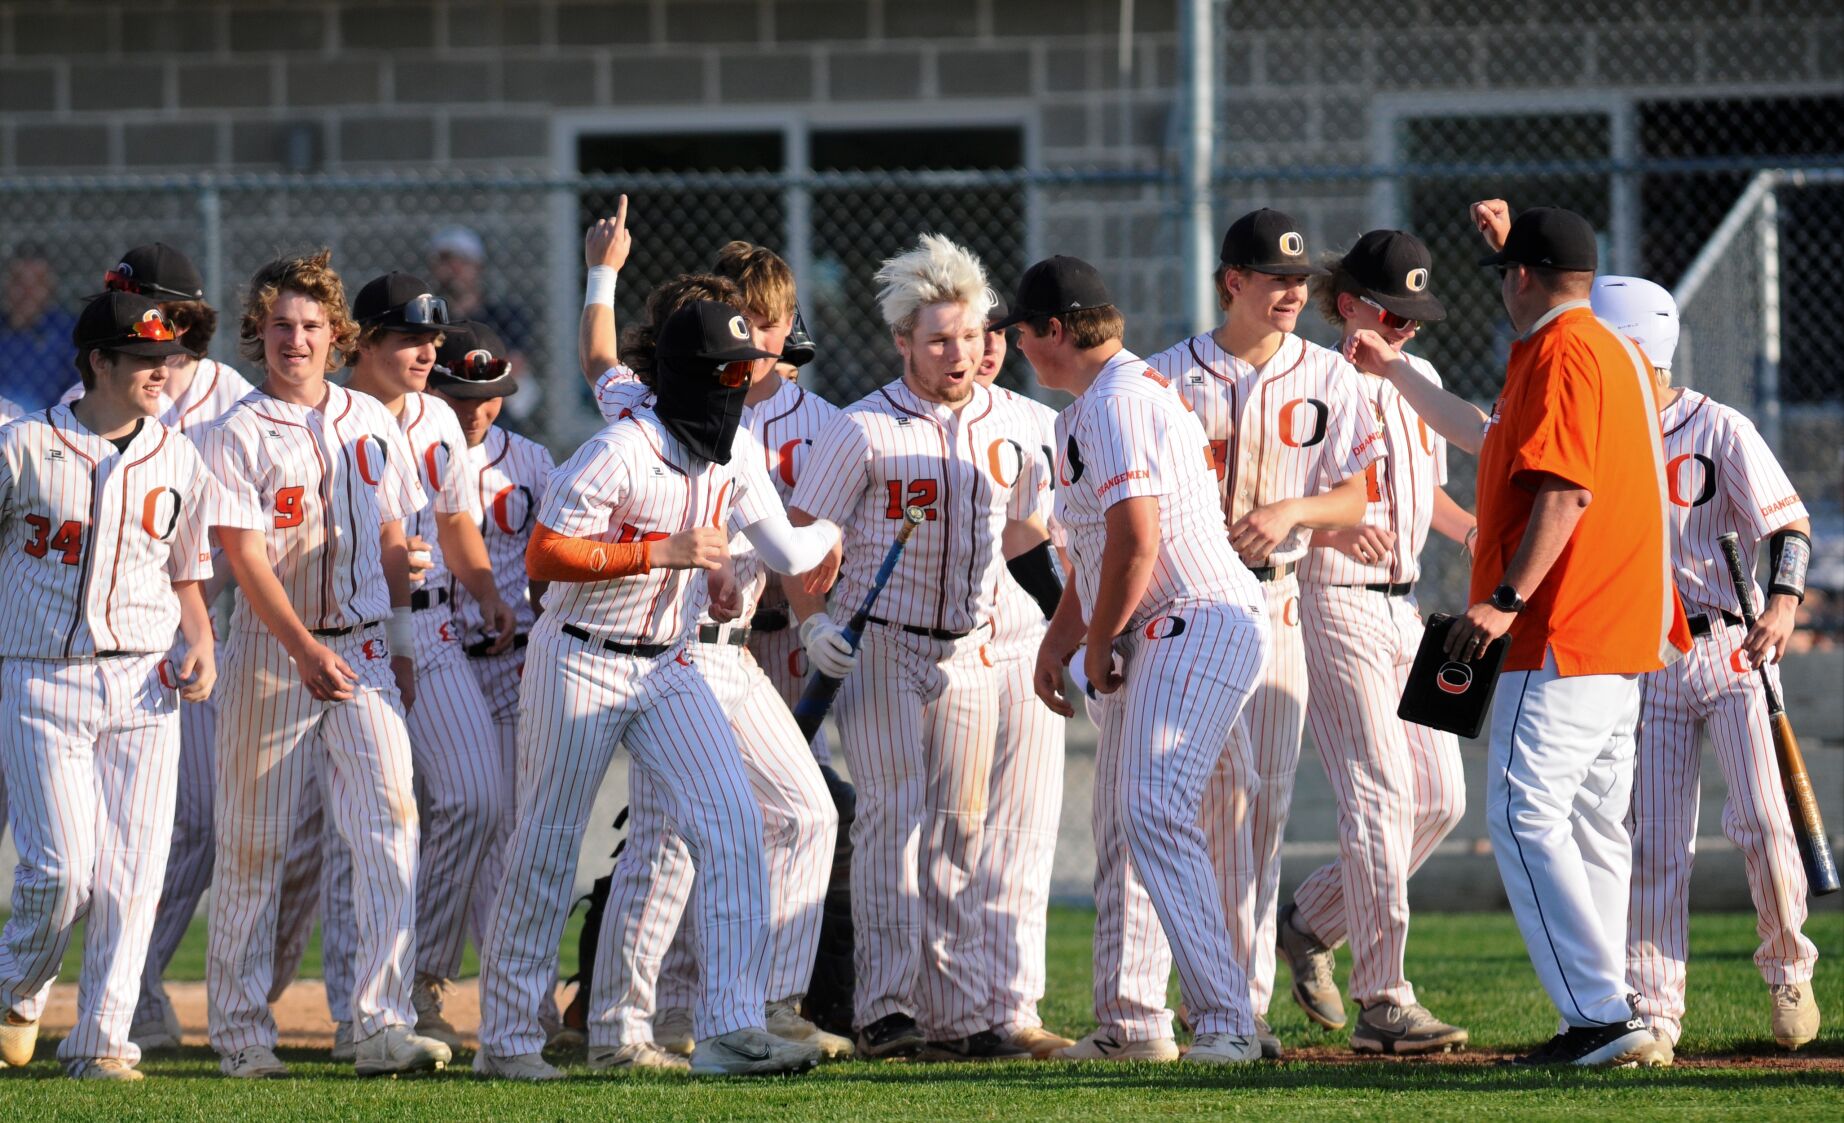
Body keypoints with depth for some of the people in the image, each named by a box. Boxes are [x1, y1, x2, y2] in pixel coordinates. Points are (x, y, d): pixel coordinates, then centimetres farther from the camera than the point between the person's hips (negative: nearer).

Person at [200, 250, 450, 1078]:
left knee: (388, 823, -11)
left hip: (366, 648, 3)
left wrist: (402, 644, 12)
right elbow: (246, 558, -13)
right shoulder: (238, 436, -5)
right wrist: (304, 650, -23)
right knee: (252, 840, 2)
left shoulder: (372, 423, 9)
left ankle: (381, 1025, -15)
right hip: (272, 650, -3)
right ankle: (241, 1030, 13)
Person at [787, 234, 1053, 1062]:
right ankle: (886, 1007, -16)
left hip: (969, 652, 5)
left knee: (957, 830, 6)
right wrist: (812, 620, -19)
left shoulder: (1007, 428, 6)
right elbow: (802, 535, -8)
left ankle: (957, 1015, 9)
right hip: (879, 648, -5)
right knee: (893, 815, -14)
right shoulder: (863, 430, -9)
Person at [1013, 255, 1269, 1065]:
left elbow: (1137, 542, -20)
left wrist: (1099, 643, -9)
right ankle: (1130, 1023, 21)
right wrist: (1058, 642, 23)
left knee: (1153, 812, -22)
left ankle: (1225, 1021, -27)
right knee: (1119, 827, 14)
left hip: (1198, 625, -11)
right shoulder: (1092, 406, 22)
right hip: (1152, 638, 11)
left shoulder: (1117, 401, -13)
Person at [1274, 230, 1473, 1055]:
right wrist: (1333, 526, -28)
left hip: (1401, 608, 8)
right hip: (1331, 606, -8)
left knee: (1439, 796, 5)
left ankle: (1311, 924, 23)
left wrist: (1470, 529, 8)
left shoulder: (1417, 382, 14)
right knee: (1380, 793, -14)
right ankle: (1383, 1003, -13)